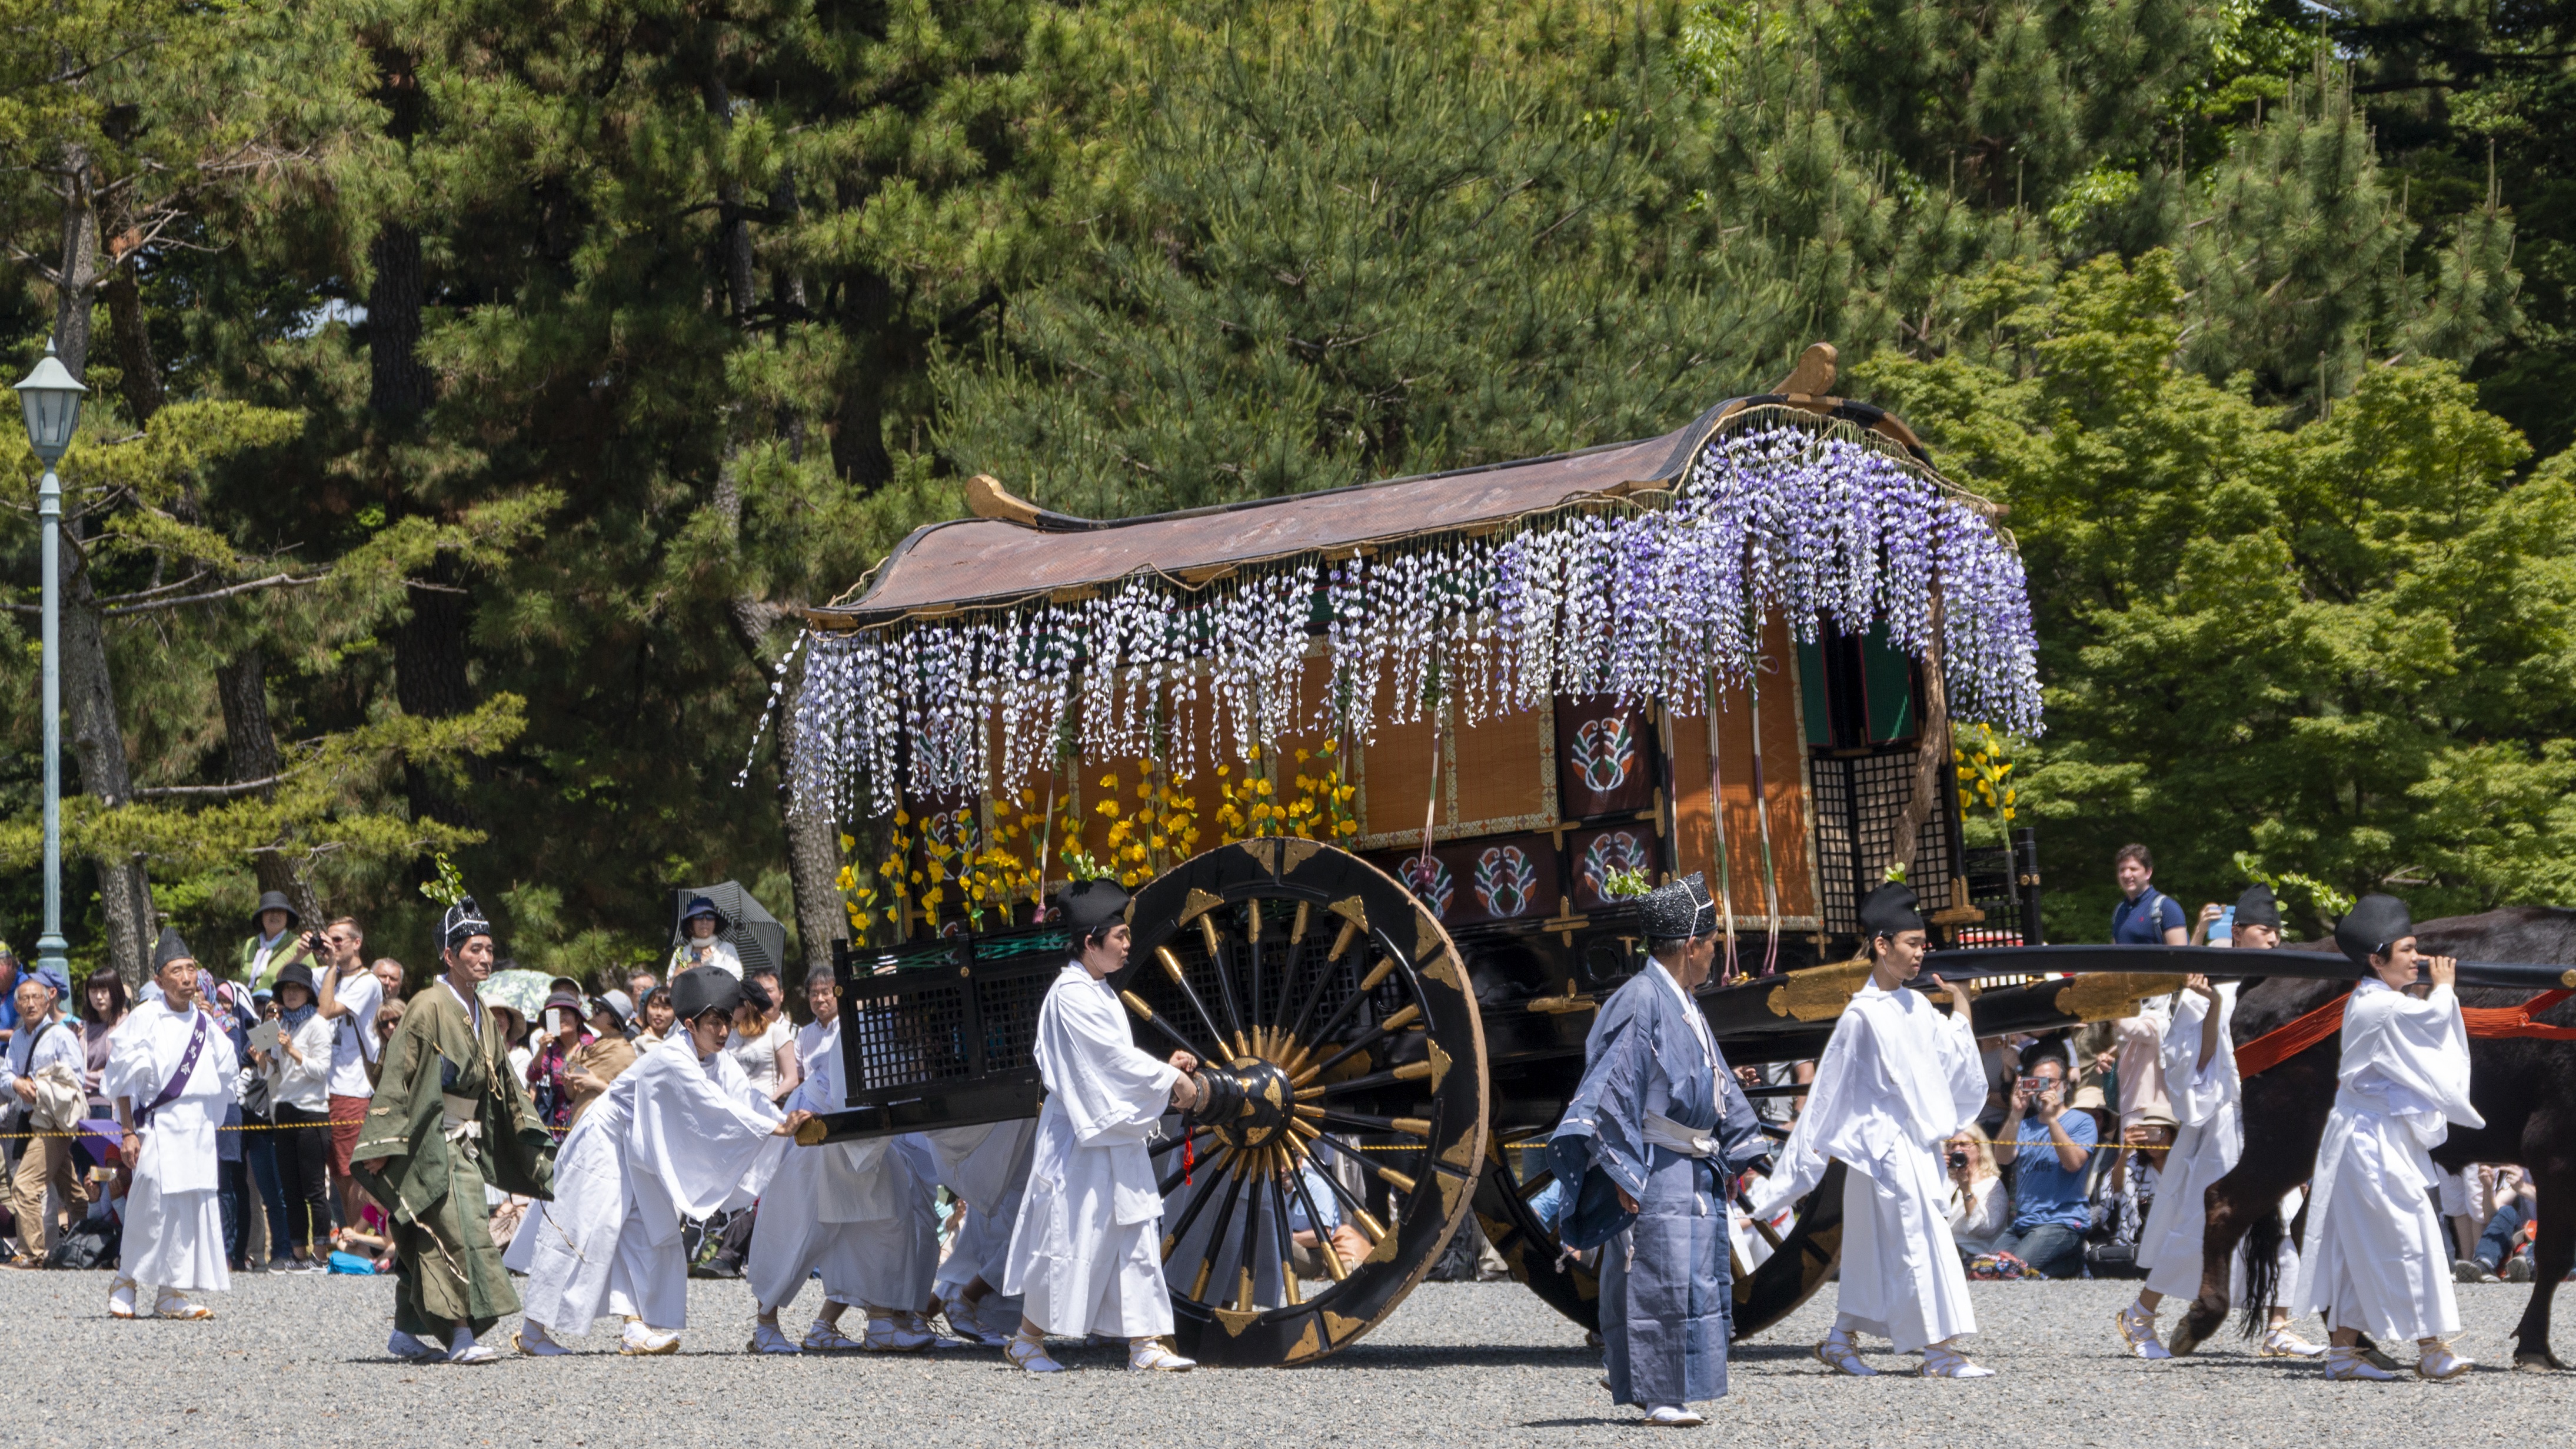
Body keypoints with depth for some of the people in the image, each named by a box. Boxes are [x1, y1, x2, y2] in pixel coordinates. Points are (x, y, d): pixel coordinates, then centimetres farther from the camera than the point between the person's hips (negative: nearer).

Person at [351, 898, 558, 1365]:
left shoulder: (484, 1017, 14)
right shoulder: (427, 1008, -11)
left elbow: (505, 1085, 21)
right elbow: (396, 1076, -13)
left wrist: (533, 1145, 18)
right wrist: (382, 1146, -17)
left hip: (466, 1144, 8)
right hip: (431, 1144, -8)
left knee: (428, 1241, 11)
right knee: (459, 1228, -15)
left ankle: (410, 1333, 18)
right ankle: (460, 1338, -17)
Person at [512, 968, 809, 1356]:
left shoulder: (718, 1062, -3)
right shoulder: (672, 1060, -29)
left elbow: (746, 1097, -16)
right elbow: (715, 1107, -35)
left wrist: (789, 1121, -33)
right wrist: (776, 1129, -37)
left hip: (641, 1155, 9)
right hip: (605, 1145, -9)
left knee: (650, 1234, 0)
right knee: (584, 1232, -6)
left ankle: (638, 1330, -4)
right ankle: (533, 1332, 2)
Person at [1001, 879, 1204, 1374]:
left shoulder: (1101, 993, 14)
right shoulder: (1070, 996, -15)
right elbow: (1113, 1058, -19)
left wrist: (1165, 1069, 4)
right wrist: (1172, 1081, -12)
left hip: (1119, 1137, 9)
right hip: (1080, 1138, -9)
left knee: (1136, 1236, 3)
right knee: (1069, 1239, -1)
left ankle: (1144, 1344, 2)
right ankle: (1028, 1339, 13)